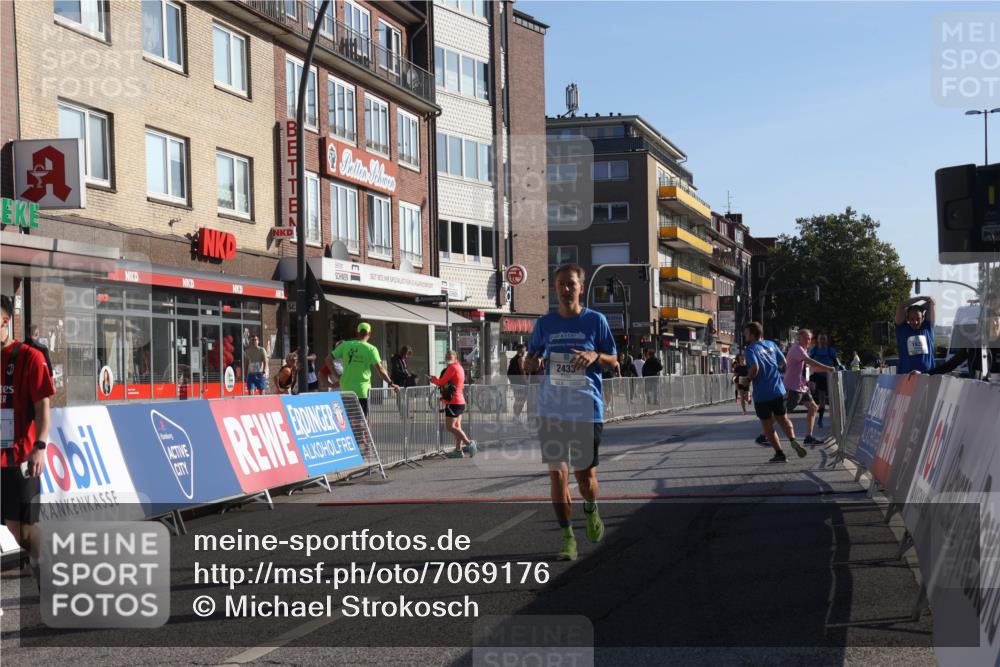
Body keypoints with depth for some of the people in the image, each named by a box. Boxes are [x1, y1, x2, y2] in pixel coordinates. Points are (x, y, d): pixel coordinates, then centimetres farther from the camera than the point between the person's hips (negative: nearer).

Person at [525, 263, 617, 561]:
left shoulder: (595, 321, 1)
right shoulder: (544, 323, 6)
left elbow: (613, 361, 6)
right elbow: (531, 360, 16)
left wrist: (595, 356, -16)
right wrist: (531, 362, -8)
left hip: (587, 410, -1)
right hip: (552, 410, 2)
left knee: (585, 474, 3)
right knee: (557, 473, -4)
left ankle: (591, 510, 37)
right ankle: (567, 537, 5)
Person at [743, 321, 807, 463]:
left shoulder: (750, 349, -11)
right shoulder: (771, 344, 8)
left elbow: (755, 368, -25)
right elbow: (783, 362, 12)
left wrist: (747, 380, -8)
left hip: (762, 394, -5)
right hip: (778, 390, 5)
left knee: (767, 426, 8)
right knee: (783, 418, 20)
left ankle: (779, 453, 6)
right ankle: (793, 439, -5)